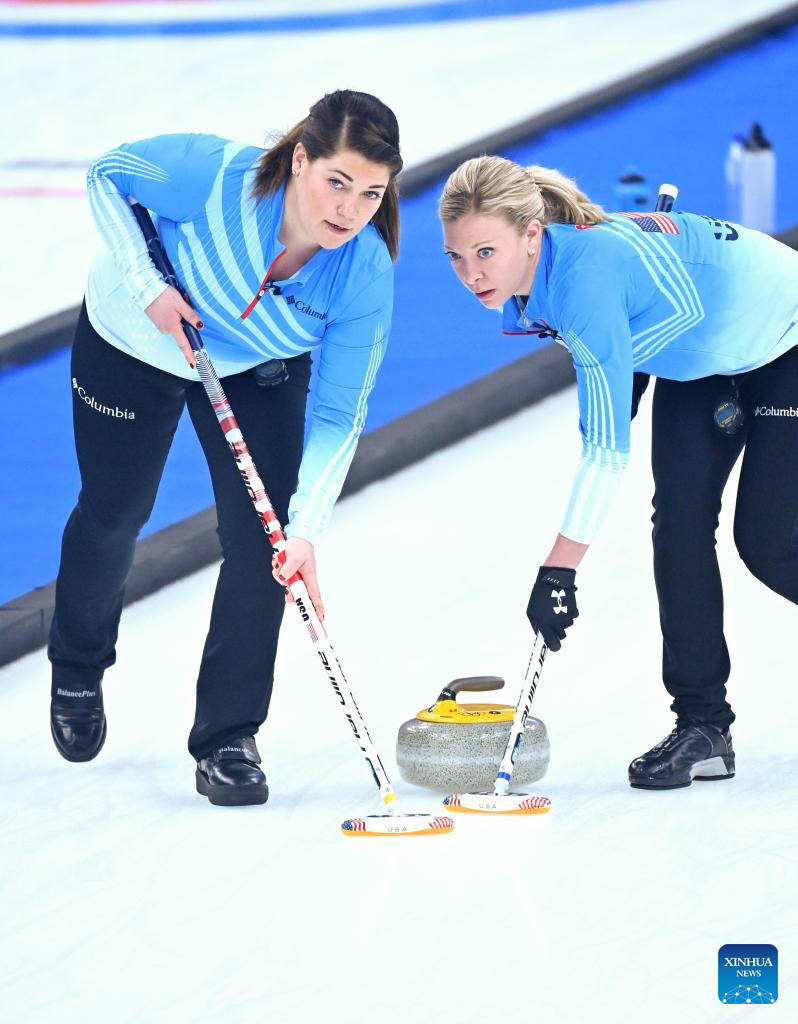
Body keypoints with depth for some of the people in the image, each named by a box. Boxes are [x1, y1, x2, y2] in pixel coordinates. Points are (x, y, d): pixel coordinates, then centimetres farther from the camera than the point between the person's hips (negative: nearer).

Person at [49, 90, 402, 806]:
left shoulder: (367, 275, -32)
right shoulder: (213, 175, -39)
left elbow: (337, 417, -28)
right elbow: (109, 173, -20)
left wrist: (306, 529, -39)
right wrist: (147, 285, -31)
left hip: (259, 370, 1)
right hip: (134, 342, -1)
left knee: (264, 537, -12)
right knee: (114, 512, 15)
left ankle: (228, 740, 0)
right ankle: (77, 670, 44)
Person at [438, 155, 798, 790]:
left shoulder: (586, 272, -40)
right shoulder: (527, 284, -15)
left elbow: (608, 447, -40)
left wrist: (559, 572, -40)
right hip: (696, 360, 8)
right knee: (679, 521, -4)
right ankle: (703, 726, -1)